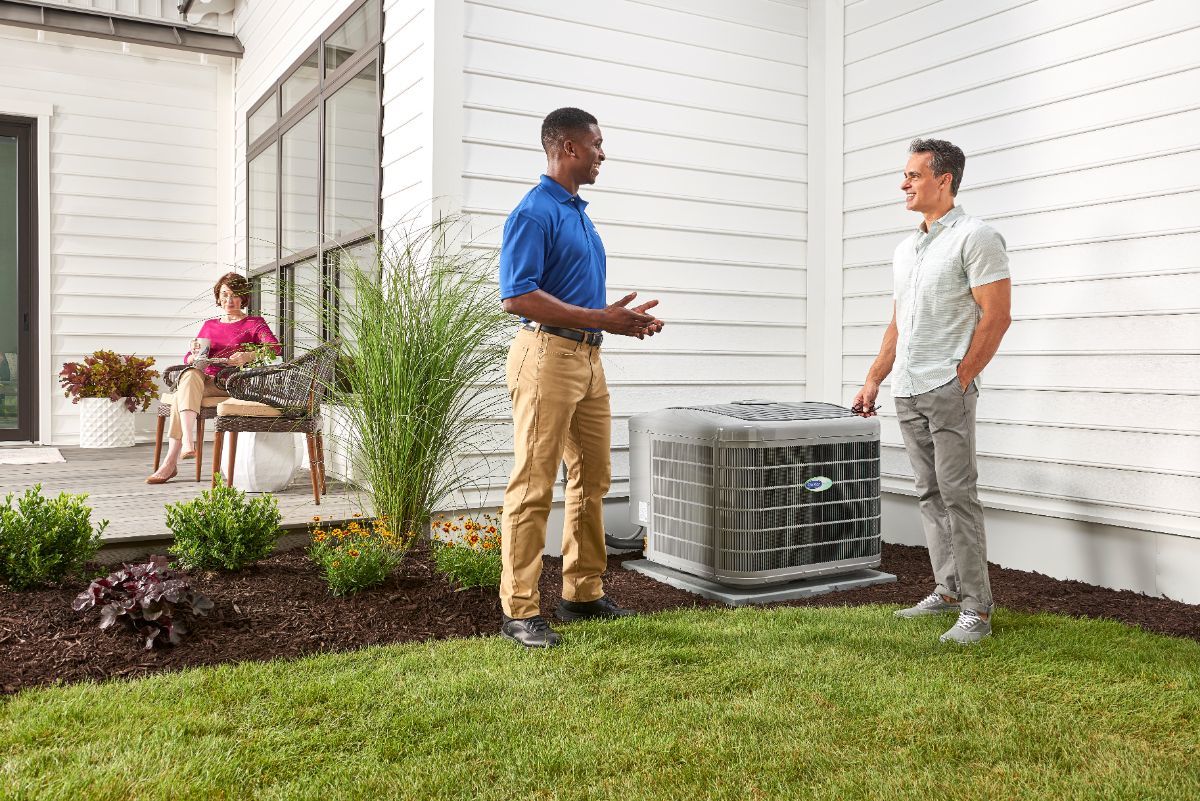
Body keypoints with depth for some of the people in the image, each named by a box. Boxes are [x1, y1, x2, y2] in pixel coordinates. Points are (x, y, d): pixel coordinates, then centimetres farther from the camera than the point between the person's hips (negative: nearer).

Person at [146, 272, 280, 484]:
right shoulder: (209, 325, 28)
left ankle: (171, 461, -38)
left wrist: (248, 356, -25)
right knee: (190, 374, -33)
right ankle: (187, 443, -44)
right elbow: (188, 358, 21)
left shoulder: (254, 323, 14)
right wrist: (195, 356, -5)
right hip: (206, 378, 4)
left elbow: (275, 347, -6)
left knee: (183, 391, -30)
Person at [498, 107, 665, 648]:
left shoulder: (579, 212, 19)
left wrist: (624, 319, 10)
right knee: (534, 486, -6)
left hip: (588, 359, 10)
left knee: (592, 478, 13)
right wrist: (600, 319, -19)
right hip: (548, 354, -9)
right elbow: (517, 297, -19)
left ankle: (583, 593, 24)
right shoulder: (534, 212, -10)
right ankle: (520, 611, 0)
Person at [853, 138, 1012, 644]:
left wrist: (960, 380, -13)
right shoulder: (905, 248, 19)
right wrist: (873, 380, 15)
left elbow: (996, 317, -10)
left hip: (948, 390, -8)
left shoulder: (974, 237, -5)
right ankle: (947, 590, 20)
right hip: (906, 393, 8)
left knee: (957, 496, -8)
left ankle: (976, 610, -2)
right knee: (930, 495, 11)